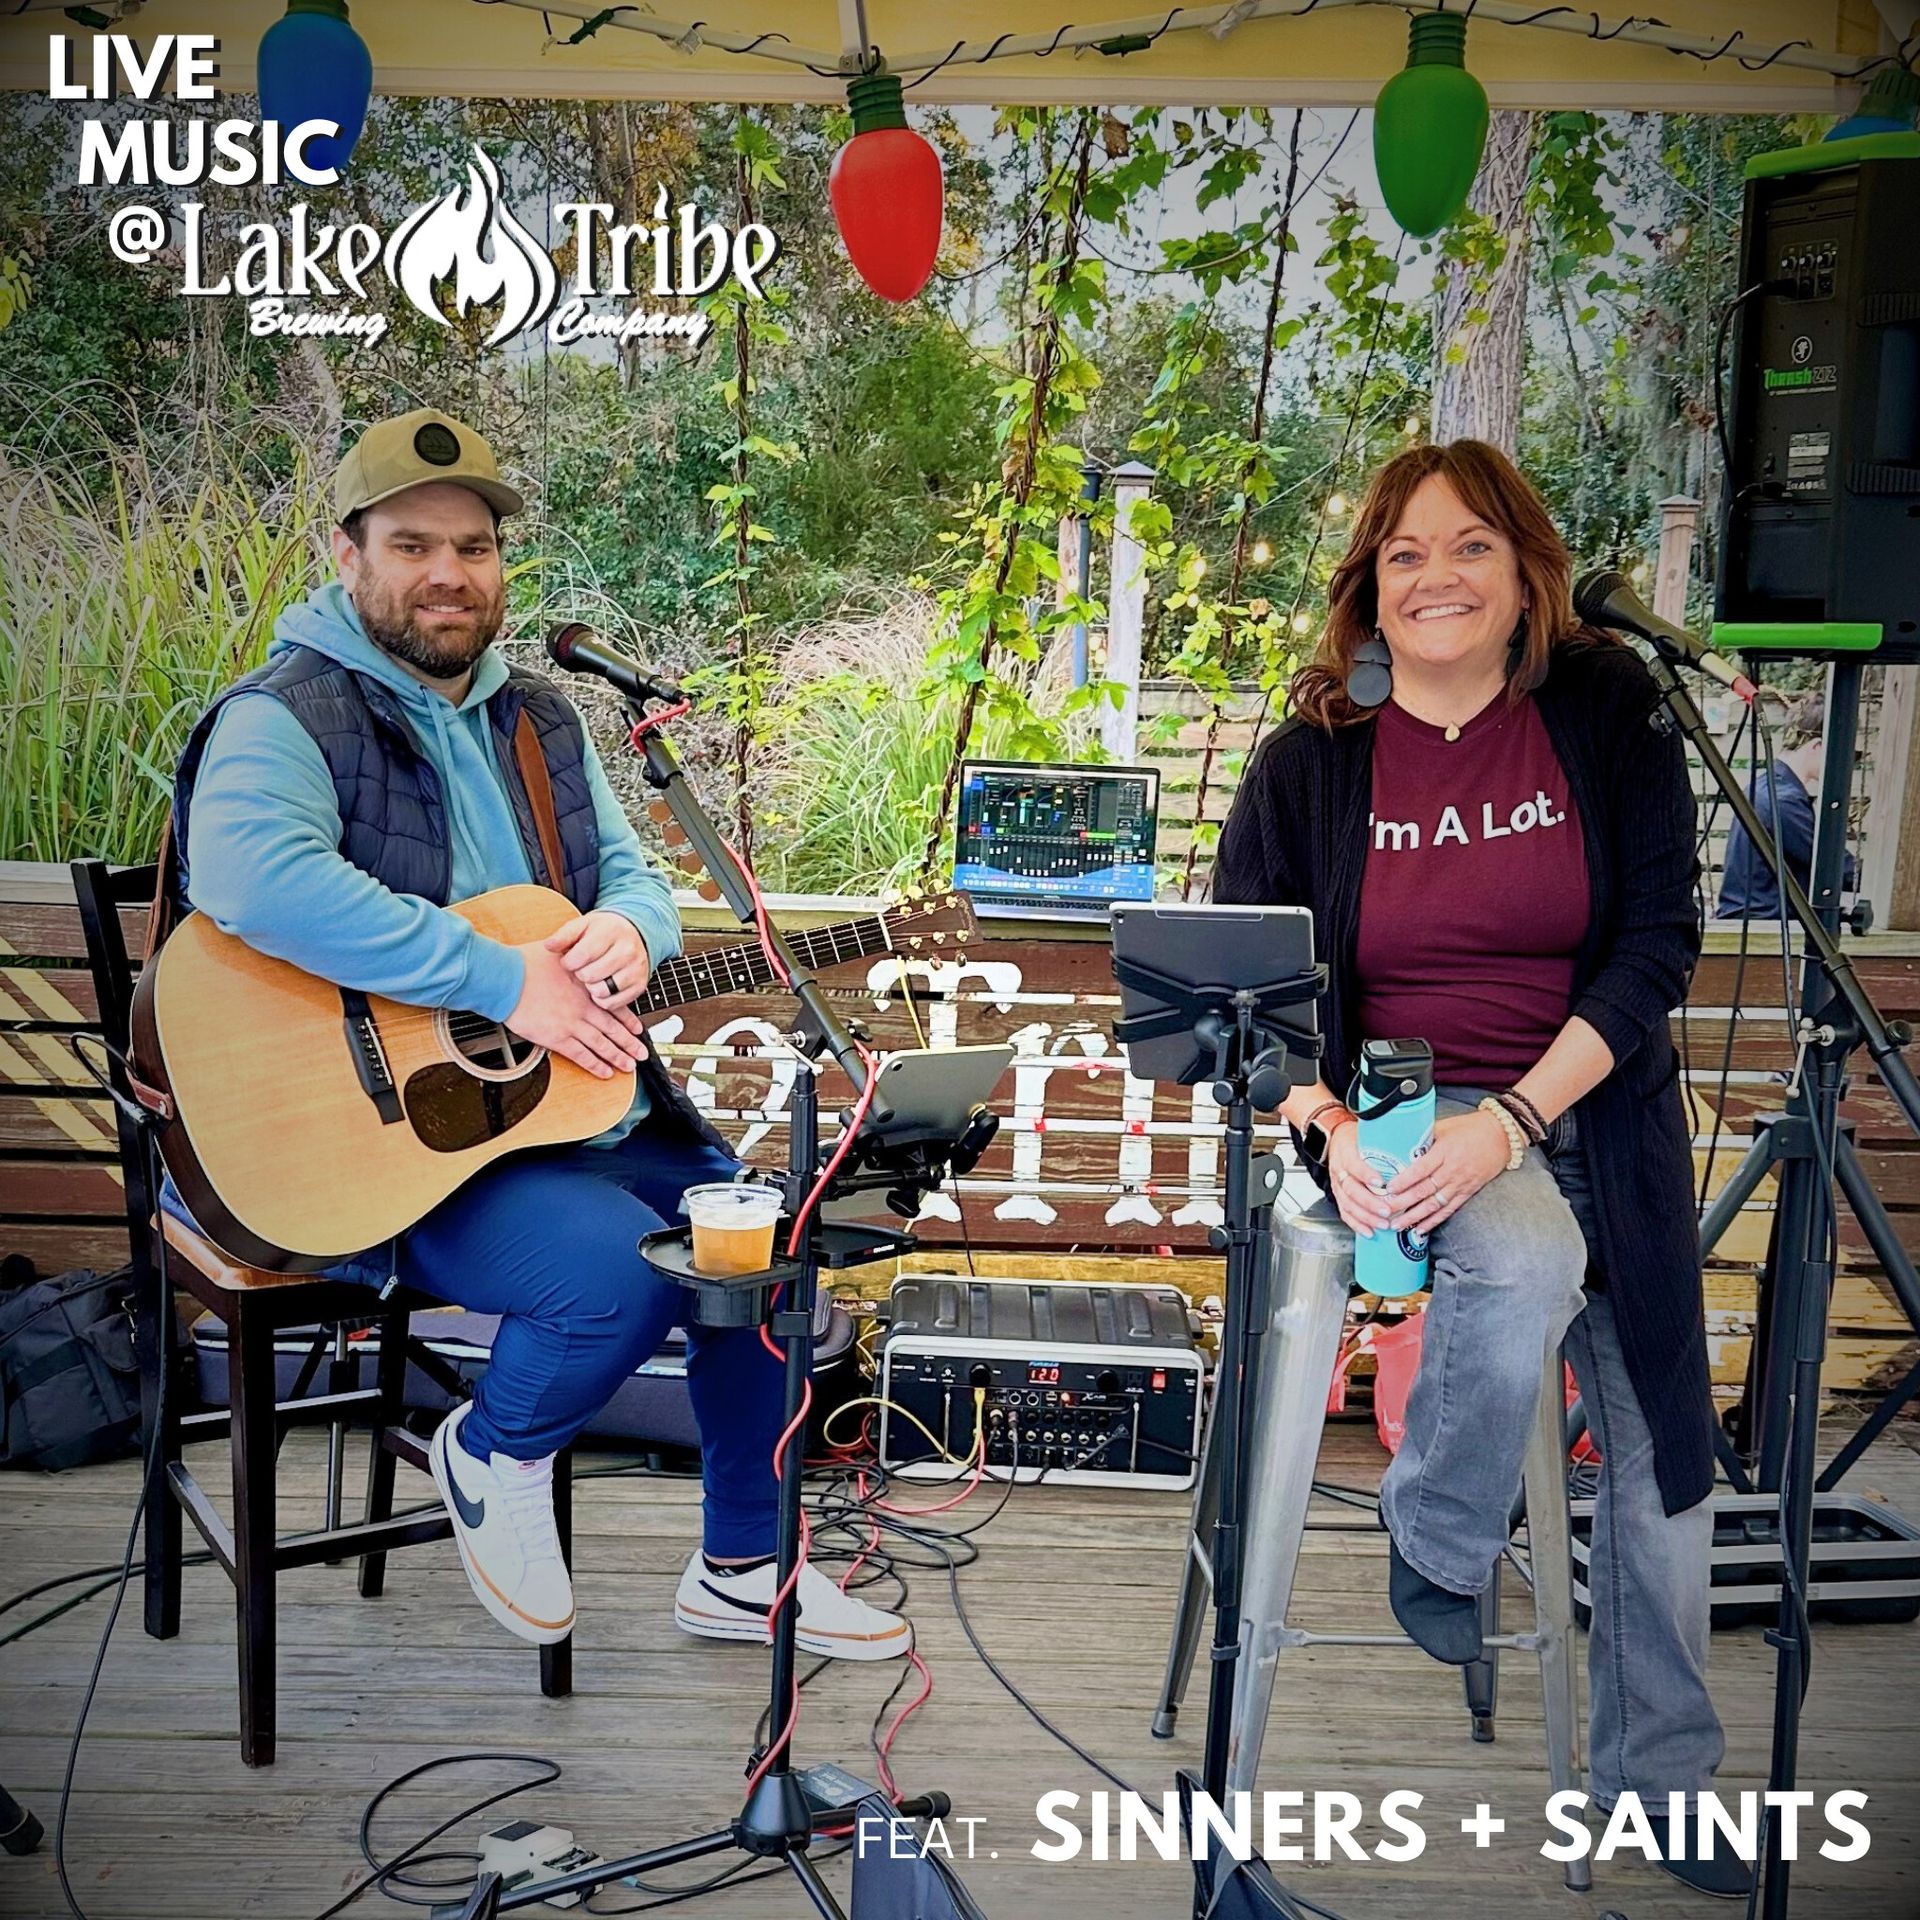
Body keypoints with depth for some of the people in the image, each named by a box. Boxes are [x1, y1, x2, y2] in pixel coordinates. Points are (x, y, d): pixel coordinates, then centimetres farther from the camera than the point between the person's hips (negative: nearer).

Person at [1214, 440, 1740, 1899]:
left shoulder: (1606, 712, -4)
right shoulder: (1311, 761, -3)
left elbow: (1658, 942, -10)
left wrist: (1511, 1120, -22)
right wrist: (1332, 1133, -21)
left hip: (1594, 1111, 2)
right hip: (1396, 1103, -2)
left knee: (1661, 1452, 7)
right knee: (1528, 1267, -34)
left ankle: (1659, 1777, 29)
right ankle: (1436, 1547, -4)